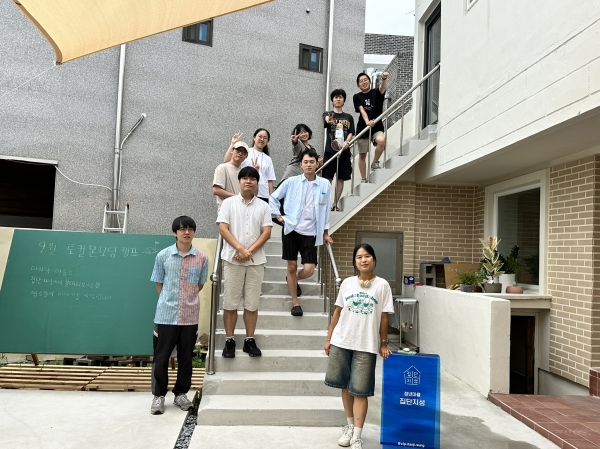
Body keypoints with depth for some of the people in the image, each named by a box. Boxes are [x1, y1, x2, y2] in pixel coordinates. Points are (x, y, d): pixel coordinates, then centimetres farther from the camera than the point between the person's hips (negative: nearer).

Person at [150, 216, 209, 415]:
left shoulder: (202, 258, -3)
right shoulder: (163, 255, -4)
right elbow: (158, 283, 6)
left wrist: (187, 299, 8)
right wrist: (169, 300, 5)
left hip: (190, 316, 1)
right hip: (166, 314, -1)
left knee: (185, 357, 12)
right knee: (161, 357, 6)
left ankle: (181, 393, 28)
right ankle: (159, 395, 22)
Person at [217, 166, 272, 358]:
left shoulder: (263, 206, 8)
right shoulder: (229, 203, 4)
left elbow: (266, 233, 0)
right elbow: (223, 229, -5)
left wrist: (249, 251, -12)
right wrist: (241, 249, -15)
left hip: (256, 260, 2)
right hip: (232, 259, -1)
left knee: (252, 303, 6)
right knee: (230, 302, 2)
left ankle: (250, 340, 15)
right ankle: (229, 340, 12)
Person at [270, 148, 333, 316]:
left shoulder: (325, 184, 2)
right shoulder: (291, 182, -1)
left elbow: (325, 210, 10)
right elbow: (273, 198, 9)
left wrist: (325, 233, 11)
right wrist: (278, 215, -1)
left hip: (310, 232, 1)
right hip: (291, 229, -1)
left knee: (309, 270, -3)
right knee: (292, 266, 4)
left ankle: (293, 280, 33)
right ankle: (295, 302, 20)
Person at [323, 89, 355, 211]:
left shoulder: (349, 117, 15)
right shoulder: (327, 114, 6)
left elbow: (351, 133, 9)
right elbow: (326, 120, -18)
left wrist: (347, 142, -13)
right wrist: (329, 121, -43)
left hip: (344, 151, 3)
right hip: (330, 151, -3)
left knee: (341, 178, 4)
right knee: (328, 178, -6)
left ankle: (335, 204, 12)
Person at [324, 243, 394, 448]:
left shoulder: (382, 285, -3)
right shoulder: (347, 283, 3)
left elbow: (384, 317, 0)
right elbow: (337, 312, 7)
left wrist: (383, 344, 1)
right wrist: (329, 338, 7)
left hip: (366, 346, -3)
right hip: (341, 342, 3)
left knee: (360, 391, 1)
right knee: (345, 386, 15)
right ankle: (350, 425, 33)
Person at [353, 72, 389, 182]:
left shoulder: (376, 93, 2)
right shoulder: (357, 97, 2)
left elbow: (382, 88, -21)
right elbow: (362, 110, -13)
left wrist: (384, 79, -44)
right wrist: (367, 122, -32)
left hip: (377, 127, -1)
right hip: (362, 128, 1)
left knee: (381, 140, -32)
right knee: (362, 155, 6)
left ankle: (375, 162, -7)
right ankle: (364, 179, 19)